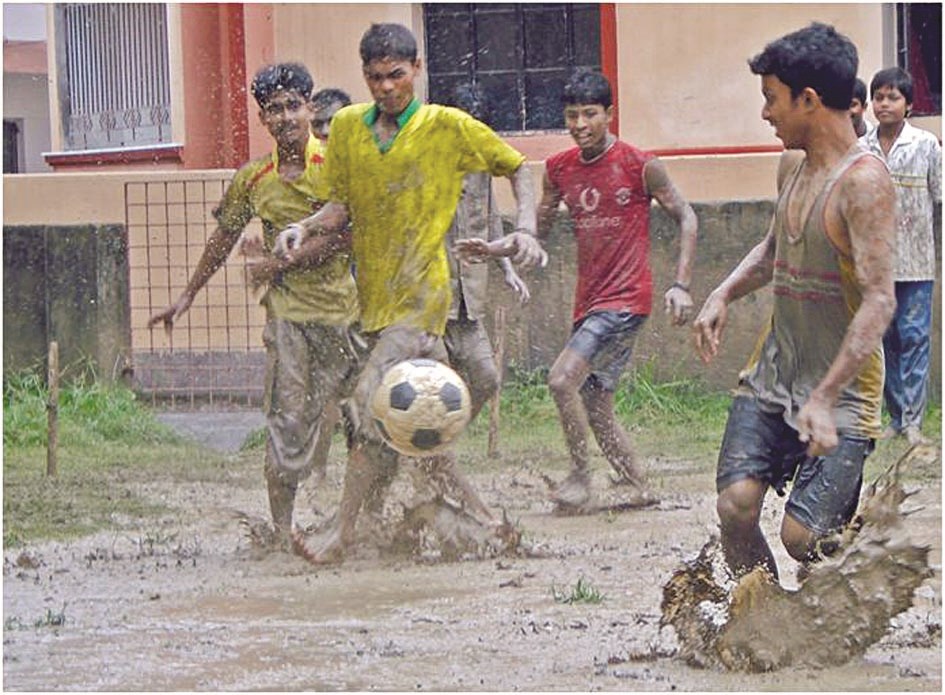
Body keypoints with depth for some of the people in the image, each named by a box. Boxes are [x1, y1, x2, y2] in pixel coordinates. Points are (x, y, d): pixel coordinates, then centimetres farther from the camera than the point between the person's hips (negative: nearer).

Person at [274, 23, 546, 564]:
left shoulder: (448, 127, -3)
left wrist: (525, 229, -6)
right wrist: (306, 228, -10)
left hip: (422, 291, -6)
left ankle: (346, 529, -18)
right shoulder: (347, 127, 8)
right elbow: (343, 207, 10)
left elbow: (517, 169, 8)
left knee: (374, 395, -19)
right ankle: (475, 507, 23)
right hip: (373, 293, 6)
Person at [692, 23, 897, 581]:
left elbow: (879, 300, -24)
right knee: (736, 508, -7)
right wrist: (724, 294, 10)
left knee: (803, 535, -11)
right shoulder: (795, 169, 10)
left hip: (840, 389, -7)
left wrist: (825, 398, -30)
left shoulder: (863, 182, -17)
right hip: (773, 370, 7)